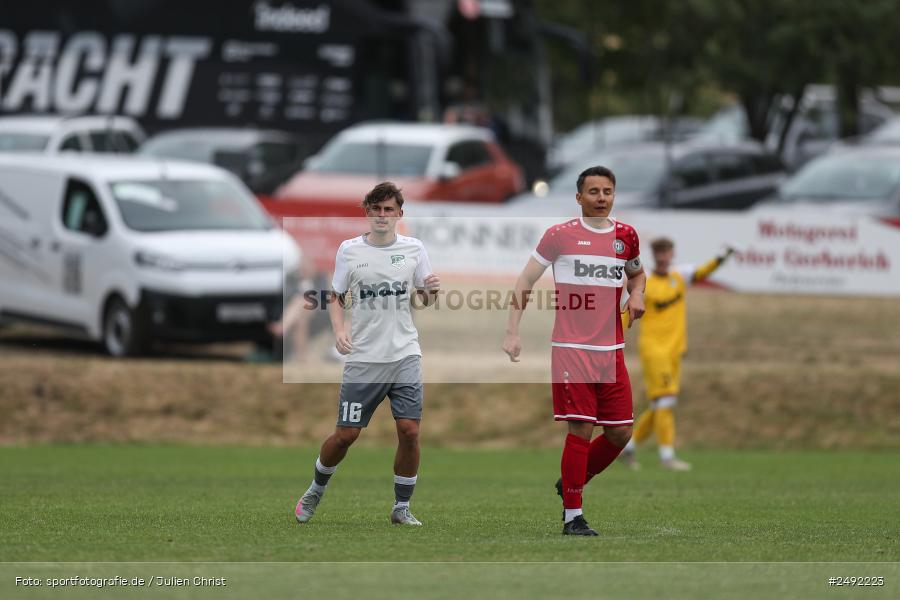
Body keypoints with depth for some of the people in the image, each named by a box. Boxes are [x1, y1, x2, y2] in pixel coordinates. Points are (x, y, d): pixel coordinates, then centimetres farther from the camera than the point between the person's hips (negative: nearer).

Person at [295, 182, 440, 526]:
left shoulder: (413, 249, 4)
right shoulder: (349, 250, 1)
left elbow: (425, 300, 13)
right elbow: (336, 297, 9)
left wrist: (431, 291, -11)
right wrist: (339, 329, -9)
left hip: (405, 355, 1)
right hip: (363, 357, -1)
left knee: (409, 431, -8)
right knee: (346, 434, 0)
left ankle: (402, 508, 7)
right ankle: (316, 490, 26)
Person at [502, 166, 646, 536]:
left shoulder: (625, 236, 10)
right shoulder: (560, 235, -2)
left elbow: (636, 272, 30)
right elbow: (524, 282, 2)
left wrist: (637, 294, 7)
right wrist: (513, 332, -6)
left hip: (611, 351, 5)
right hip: (571, 349, -5)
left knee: (621, 431, 3)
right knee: (581, 428, -10)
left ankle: (572, 483, 26)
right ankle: (572, 516, -2)